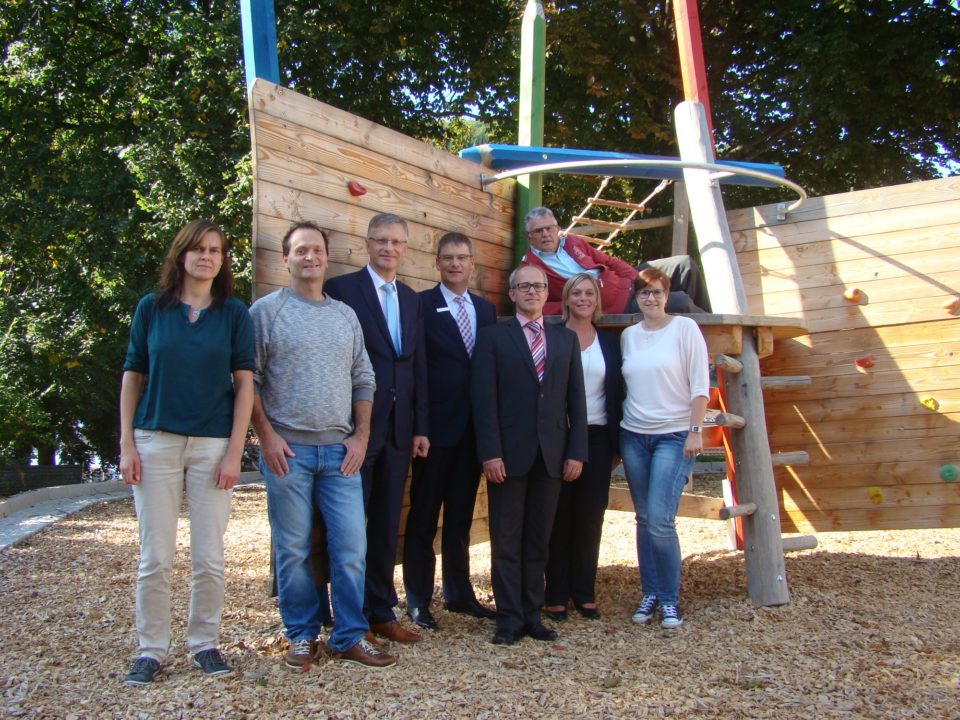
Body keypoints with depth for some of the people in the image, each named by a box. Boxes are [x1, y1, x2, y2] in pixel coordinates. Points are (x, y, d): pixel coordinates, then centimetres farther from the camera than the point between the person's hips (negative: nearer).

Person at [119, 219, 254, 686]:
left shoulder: (234, 314, 5)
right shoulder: (152, 308, 6)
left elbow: (244, 384, 3)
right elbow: (132, 377, 8)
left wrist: (235, 451, -5)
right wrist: (126, 445, 0)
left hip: (213, 445, 0)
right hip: (155, 441, 0)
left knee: (209, 557, 2)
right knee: (155, 557, 1)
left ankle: (204, 644, 18)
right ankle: (150, 649, 12)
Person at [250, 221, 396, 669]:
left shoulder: (345, 315, 14)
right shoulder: (266, 311, 1)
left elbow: (363, 380, 15)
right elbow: (248, 380, -3)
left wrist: (361, 435, 5)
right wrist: (266, 435, -10)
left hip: (340, 450, 3)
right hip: (287, 448, -3)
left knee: (351, 546, 1)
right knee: (293, 549, 4)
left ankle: (350, 636, 12)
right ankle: (302, 635, 17)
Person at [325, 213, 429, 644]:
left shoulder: (411, 300, 15)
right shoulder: (342, 288, -4)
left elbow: (418, 366, 15)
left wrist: (420, 426, 10)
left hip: (398, 429, 6)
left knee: (387, 526, 11)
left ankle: (382, 613, 20)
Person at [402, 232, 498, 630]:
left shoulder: (486, 308, 12)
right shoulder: (421, 305, -5)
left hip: (474, 427, 5)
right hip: (436, 424, -5)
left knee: (461, 515, 15)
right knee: (424, 516, 5)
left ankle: (458, 592, 26)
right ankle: (418, 600, 13)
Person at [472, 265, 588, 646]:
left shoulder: (566, 339, 13)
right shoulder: (493, 336, 3)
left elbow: (576, 399, 9)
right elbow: (484, 398, -5)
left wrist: (577, 451, 1)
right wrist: (490, 453, -13)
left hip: (552, 454, 3)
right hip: (509, 453, -3)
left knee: (539, 540, 7)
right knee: (506, 540, 2)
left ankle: (532, 614, 15)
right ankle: (509, 618, 9)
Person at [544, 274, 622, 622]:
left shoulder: (610, 342, 10)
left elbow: (617, 391, 9)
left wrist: (617, 442, 4)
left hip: (596, 438, 3)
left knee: (590, 517, 6)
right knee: (559, 516, 3)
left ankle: (585, 592, 16)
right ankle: (556, 594, 11)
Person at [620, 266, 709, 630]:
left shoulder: (685, 327, -4)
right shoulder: (628, 335, 9)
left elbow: (700, 384, -7)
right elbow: (625, 384, 13)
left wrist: (695, 431, -12)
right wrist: (620, 425, 8)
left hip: (674, 436, -4)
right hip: (634, 436, 4)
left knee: (660, 520, -12)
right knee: (644, 519, 7)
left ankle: (670, 599, 2)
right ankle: (650, 593, 17)